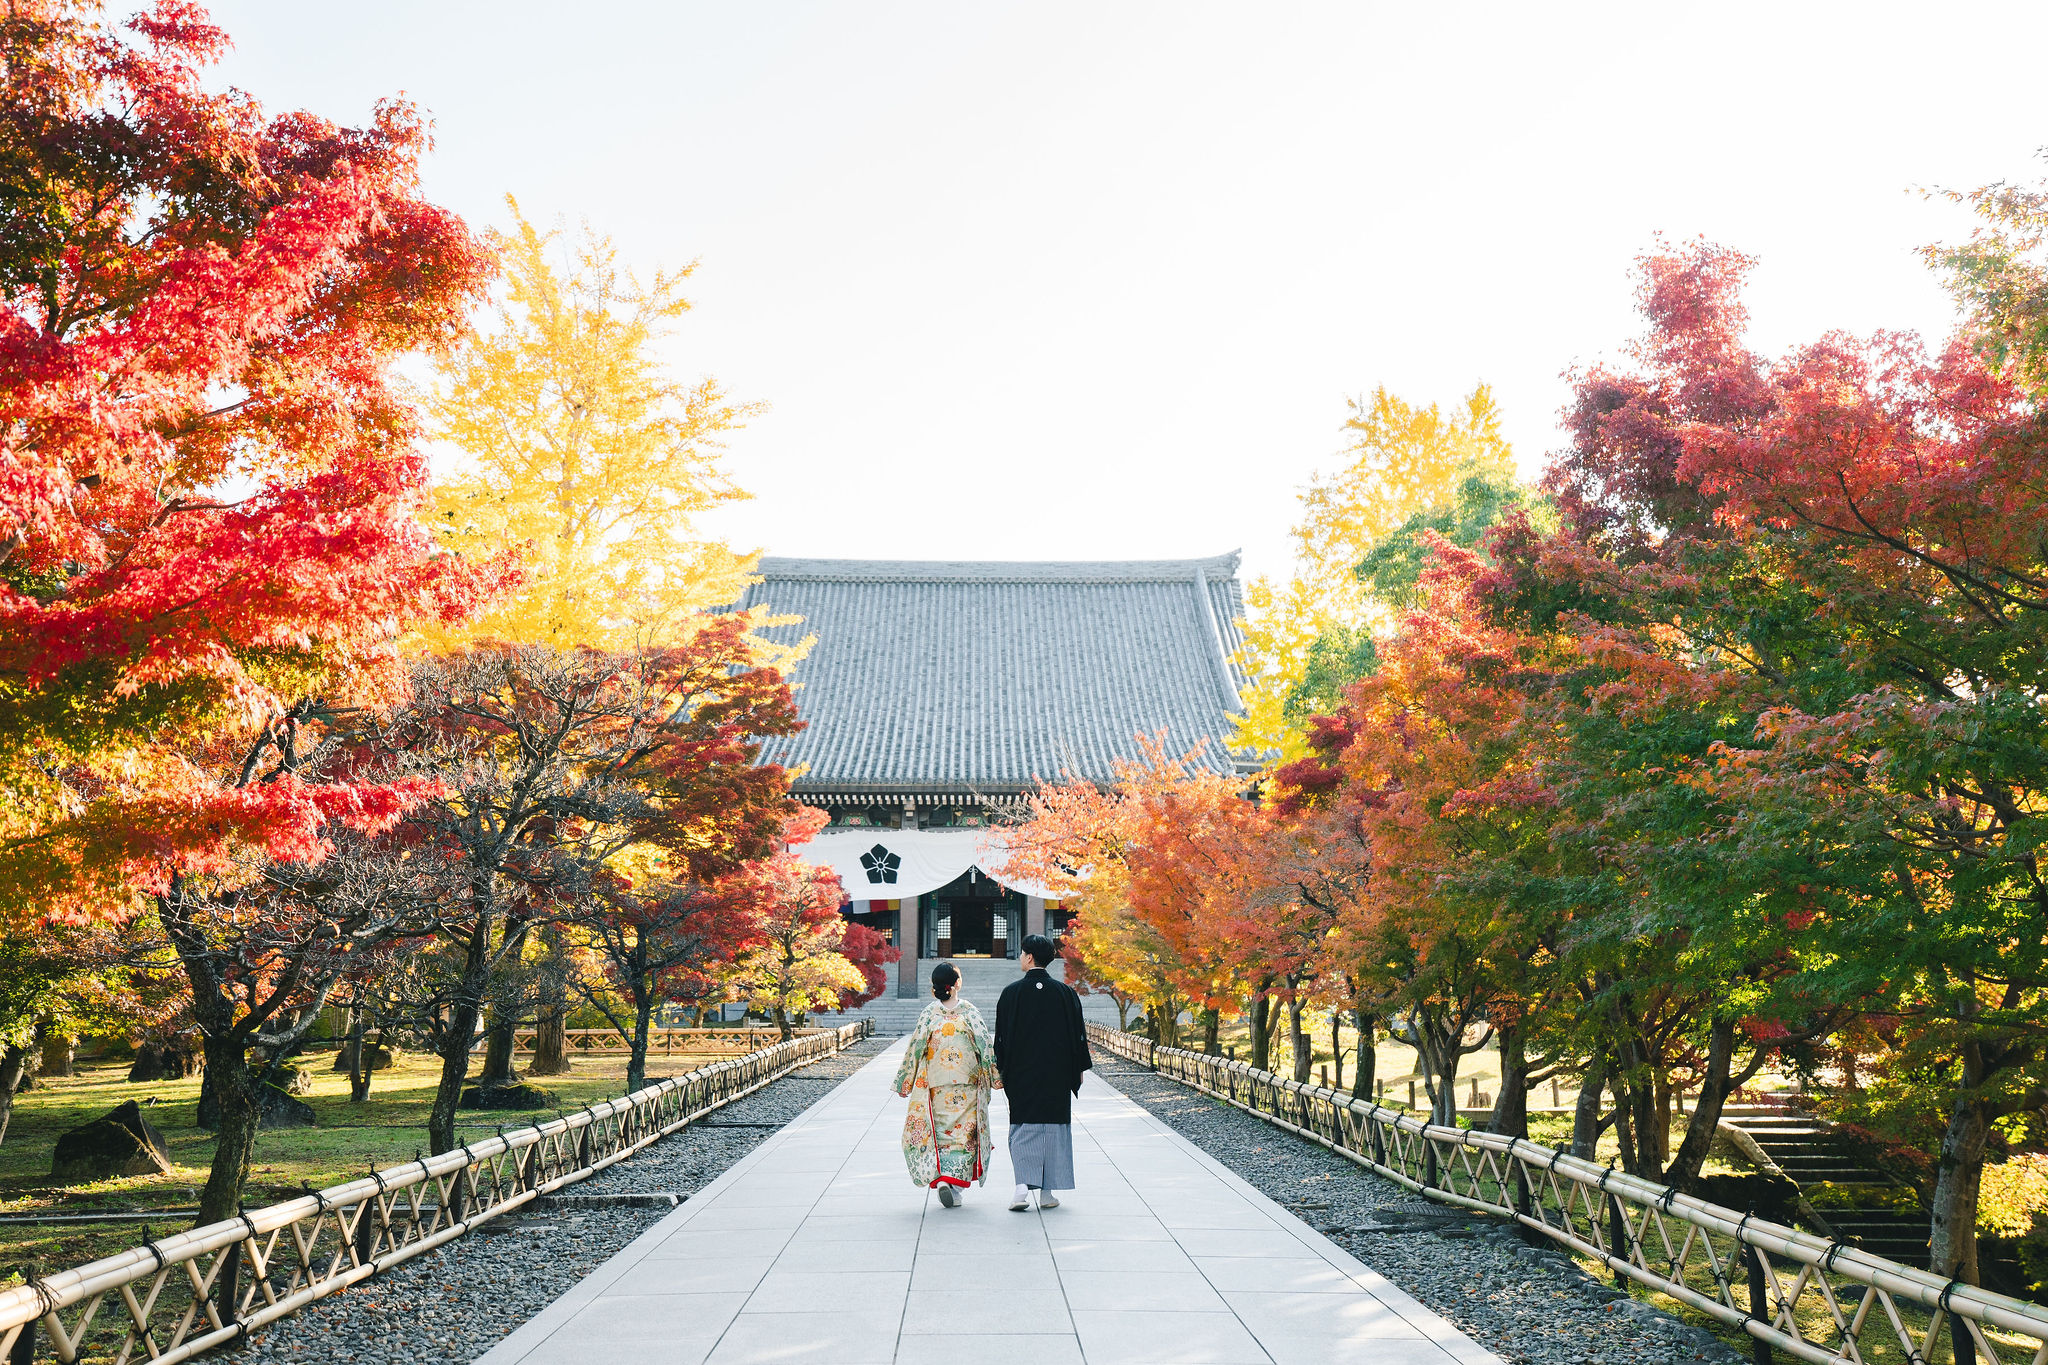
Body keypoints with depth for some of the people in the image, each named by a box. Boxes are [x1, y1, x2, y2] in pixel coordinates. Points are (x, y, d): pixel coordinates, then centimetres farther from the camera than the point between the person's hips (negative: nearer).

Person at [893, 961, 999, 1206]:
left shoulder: (929, 1012, -3)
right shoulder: (969, 1010, -4)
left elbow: (915, 1047, -3)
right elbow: (985, 1043, -6)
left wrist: (905, 1081, 6)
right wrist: (996, 1076, 4)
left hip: (936, 1086, 1)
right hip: (967, 1085, -1)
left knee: (940, 1132, 10)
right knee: (964, 1132, 7)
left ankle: (941, 1178, -8)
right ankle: (957, 1185, -1)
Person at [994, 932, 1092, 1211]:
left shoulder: (1011, 992, -6)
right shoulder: (1065, 993, -1)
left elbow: (1001, 1036, -3)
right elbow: (1078, 1034, 2)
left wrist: (1001, 1069, 7)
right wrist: (1079, 1069, 11)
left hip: (1021, 1074, -1)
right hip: (1057, 1073, 1)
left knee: (1023, 1128, 4)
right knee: (1054, 1126, 9)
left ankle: (1023, 1186, -12)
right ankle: (1047, 1192, 10)